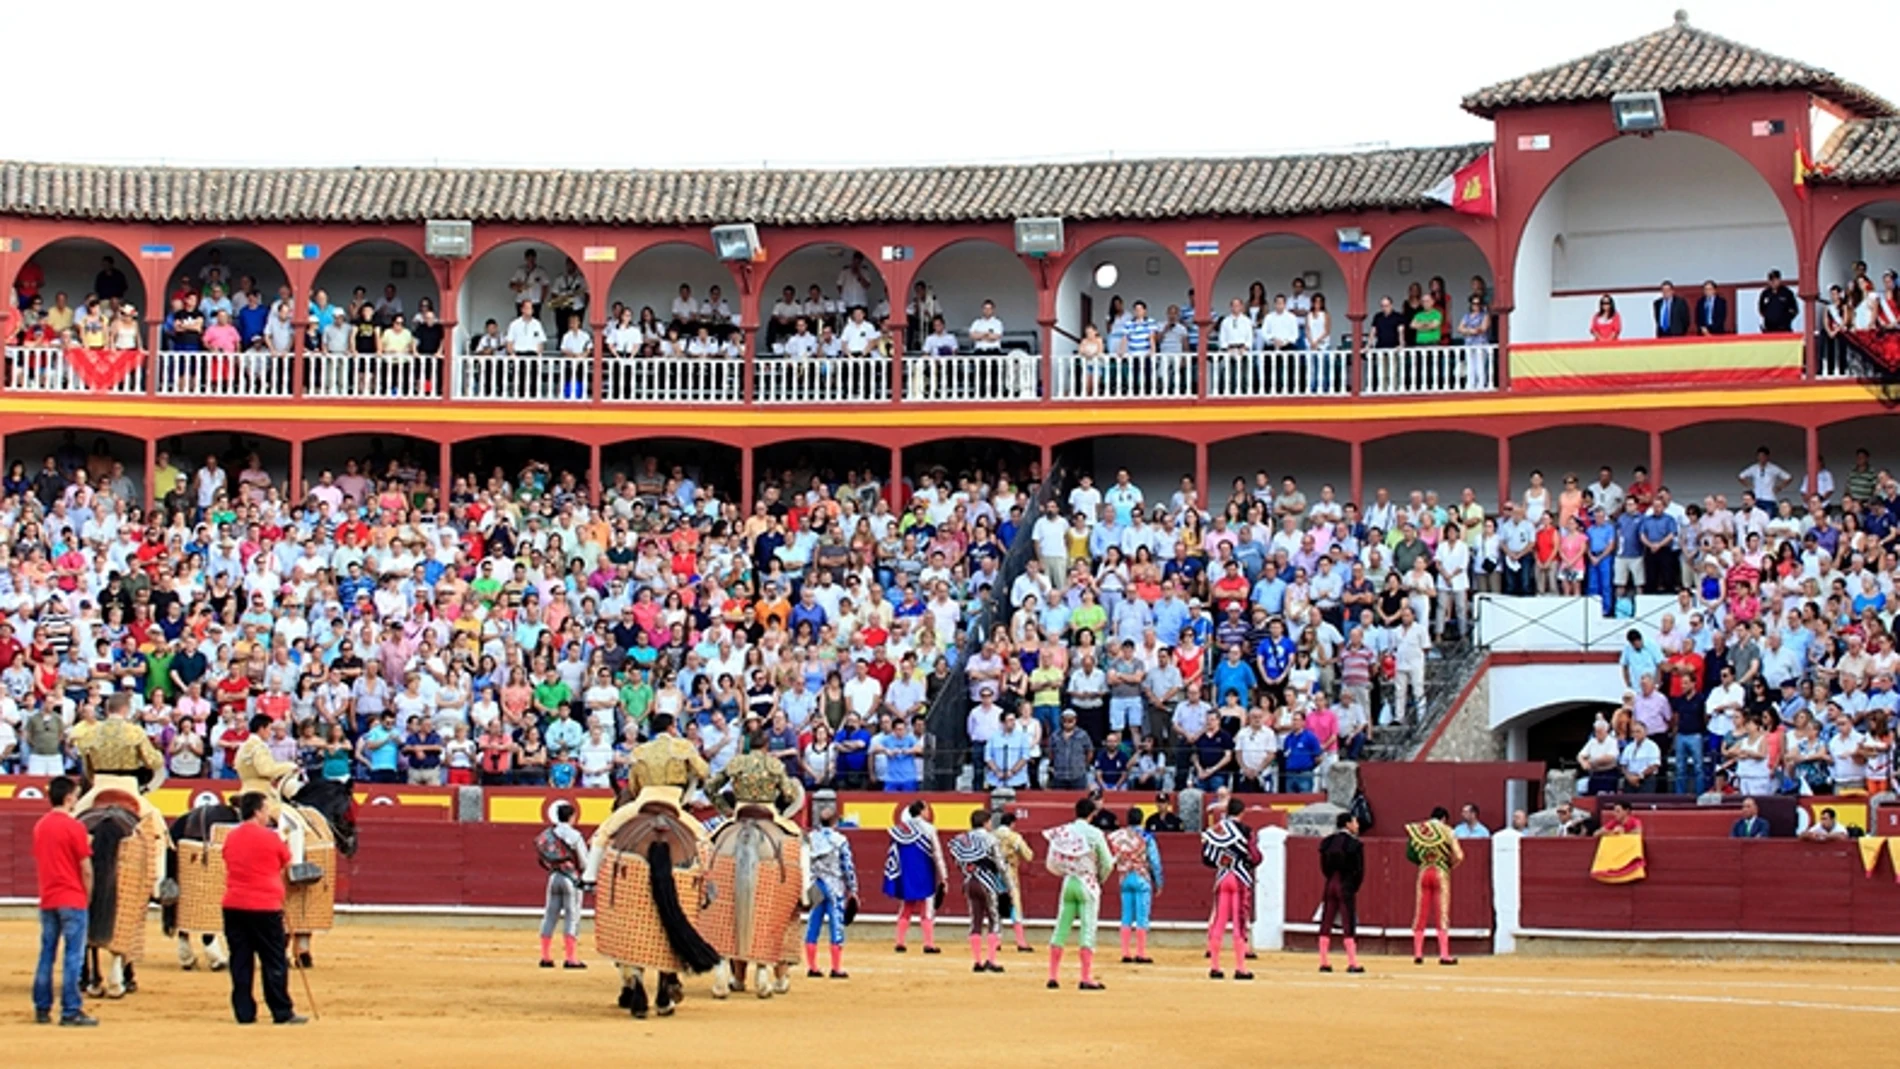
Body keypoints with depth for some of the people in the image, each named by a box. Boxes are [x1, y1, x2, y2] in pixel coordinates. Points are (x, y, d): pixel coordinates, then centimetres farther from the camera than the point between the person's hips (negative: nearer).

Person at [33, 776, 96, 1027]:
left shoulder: (40, 826, 8)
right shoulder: (74, 827, -12)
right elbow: (86, 869, -11)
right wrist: (88, 896, 1)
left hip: (47, 900, 7)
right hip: (72, 900, -7)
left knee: (46, 954, 12)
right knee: (73, 956, -4)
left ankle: (42, 1009, 15)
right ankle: (71, 1011, -5)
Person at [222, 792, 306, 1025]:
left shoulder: (231, 838, 8)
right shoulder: (270, 837, -8)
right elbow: (288, 863, 7)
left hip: (233, 906, 5)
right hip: (265, 907, -5)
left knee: (241, 962, 7)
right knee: (275, 962, 2)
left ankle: (244, 1012, 6)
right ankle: (282, 1012, 4)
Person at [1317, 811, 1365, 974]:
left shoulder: (1327, 843, 6)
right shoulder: (1354, 844, -9)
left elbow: (1323, 867, 8)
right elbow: (1359, 870, -9)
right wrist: (1354, 888, 3)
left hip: (1330, 885, 5)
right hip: (1347, 887, -5)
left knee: (1326, 924, 8)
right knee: (1348, 925, -1)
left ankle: (1324, 962, 9)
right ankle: (1352, 963, -1)